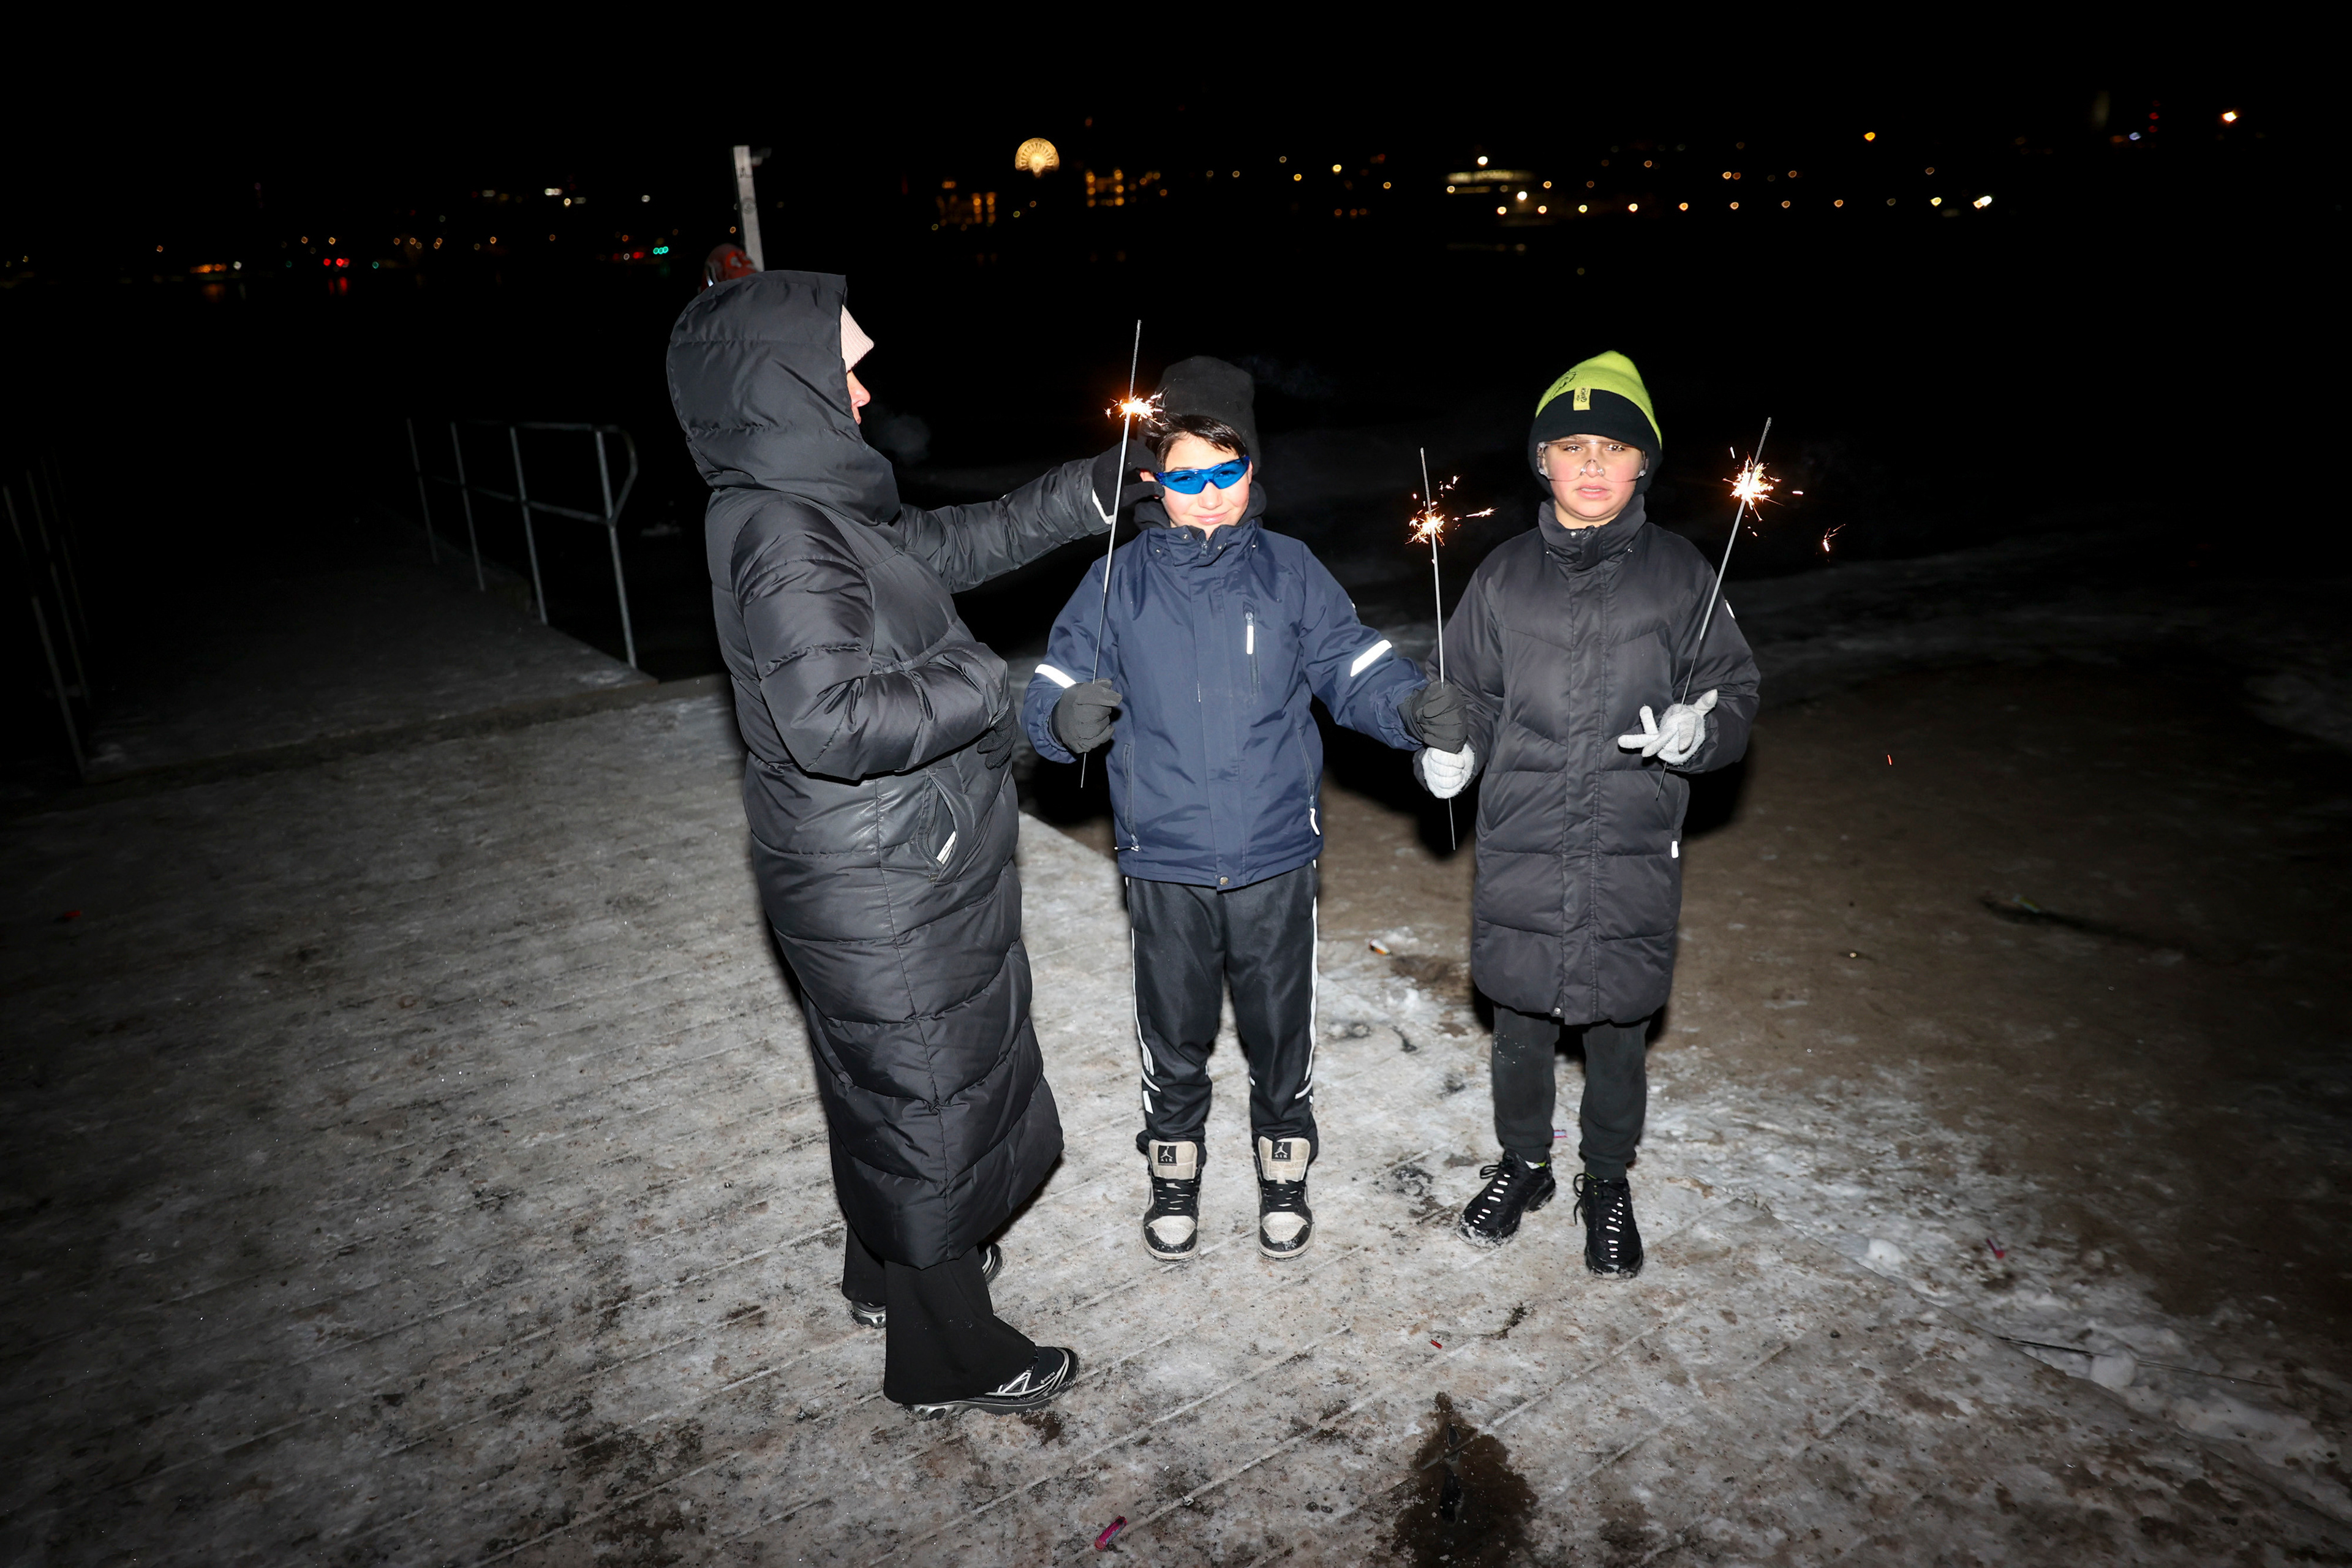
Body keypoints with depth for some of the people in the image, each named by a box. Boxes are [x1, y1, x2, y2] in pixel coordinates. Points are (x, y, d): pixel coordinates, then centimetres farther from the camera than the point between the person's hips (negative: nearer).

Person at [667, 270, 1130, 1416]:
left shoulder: (808, 507, 6)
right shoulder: (782, 535, -25)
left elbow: (950, 545, 15)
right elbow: (831, 718, -35)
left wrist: (1086, 493, 9)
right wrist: (981, 682, -23)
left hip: (890, 873, 10)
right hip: (881, 896, -10)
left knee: (890, 1086, 26)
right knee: (928, 1101, 7)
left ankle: (892, 1269, 50)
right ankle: (949, 1359, 28)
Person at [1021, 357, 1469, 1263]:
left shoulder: (1289, 570, 0)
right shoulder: (1120, 581, -2)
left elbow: (1353, 667, -1)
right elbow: (1052, 694, -5)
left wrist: (1417, 708, -21)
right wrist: (1067, 719, -29)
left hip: (1276, 858, 1)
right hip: (1164, 863, 0)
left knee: (1281, 1030, 16)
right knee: (1173, 1036, 15)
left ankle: (1284, 1176, 40)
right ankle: (1174, 1176, 39)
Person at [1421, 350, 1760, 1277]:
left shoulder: (1678, 574, 0)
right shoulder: (1504, 577, 3)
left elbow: (1735, 690, 5)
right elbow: (1470, 694, 12)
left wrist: (1700, 731, -17)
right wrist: (1448, 752, -8)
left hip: (1632, 859, -1)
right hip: (1520, 856, 1)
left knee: (1618, 1031, 12)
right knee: (1519, 1026, 14)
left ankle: (1607, 1182, 36)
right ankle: (1522, 1165, 39)